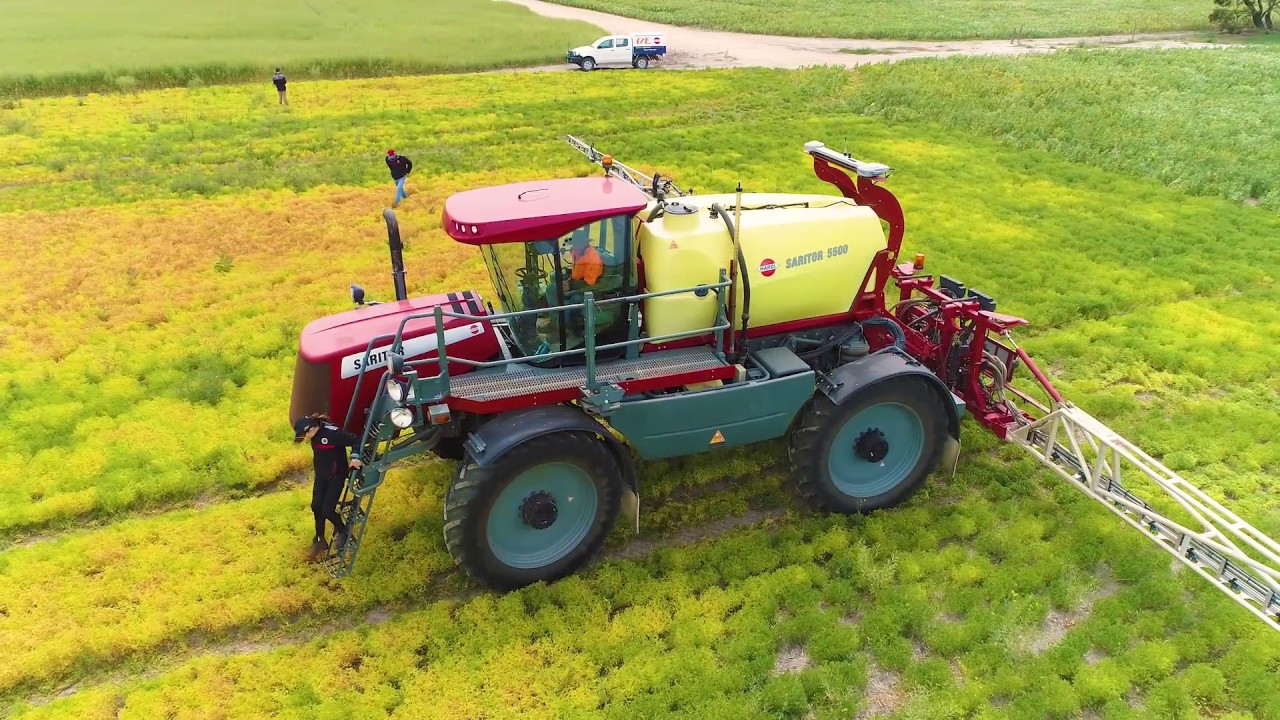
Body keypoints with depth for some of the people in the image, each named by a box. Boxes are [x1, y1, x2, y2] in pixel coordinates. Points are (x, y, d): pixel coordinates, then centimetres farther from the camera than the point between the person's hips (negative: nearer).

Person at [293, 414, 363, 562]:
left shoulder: (333, 433, -31)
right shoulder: (315, 433, -7)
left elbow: (355, 441, -29)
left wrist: (355, 458, -45)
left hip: (336, 476, -7)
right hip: (321, 474, 7)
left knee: (327, 510, -5)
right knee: (316, 507, 11)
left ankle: (341, 531, 26)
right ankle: (320, 540, 30)